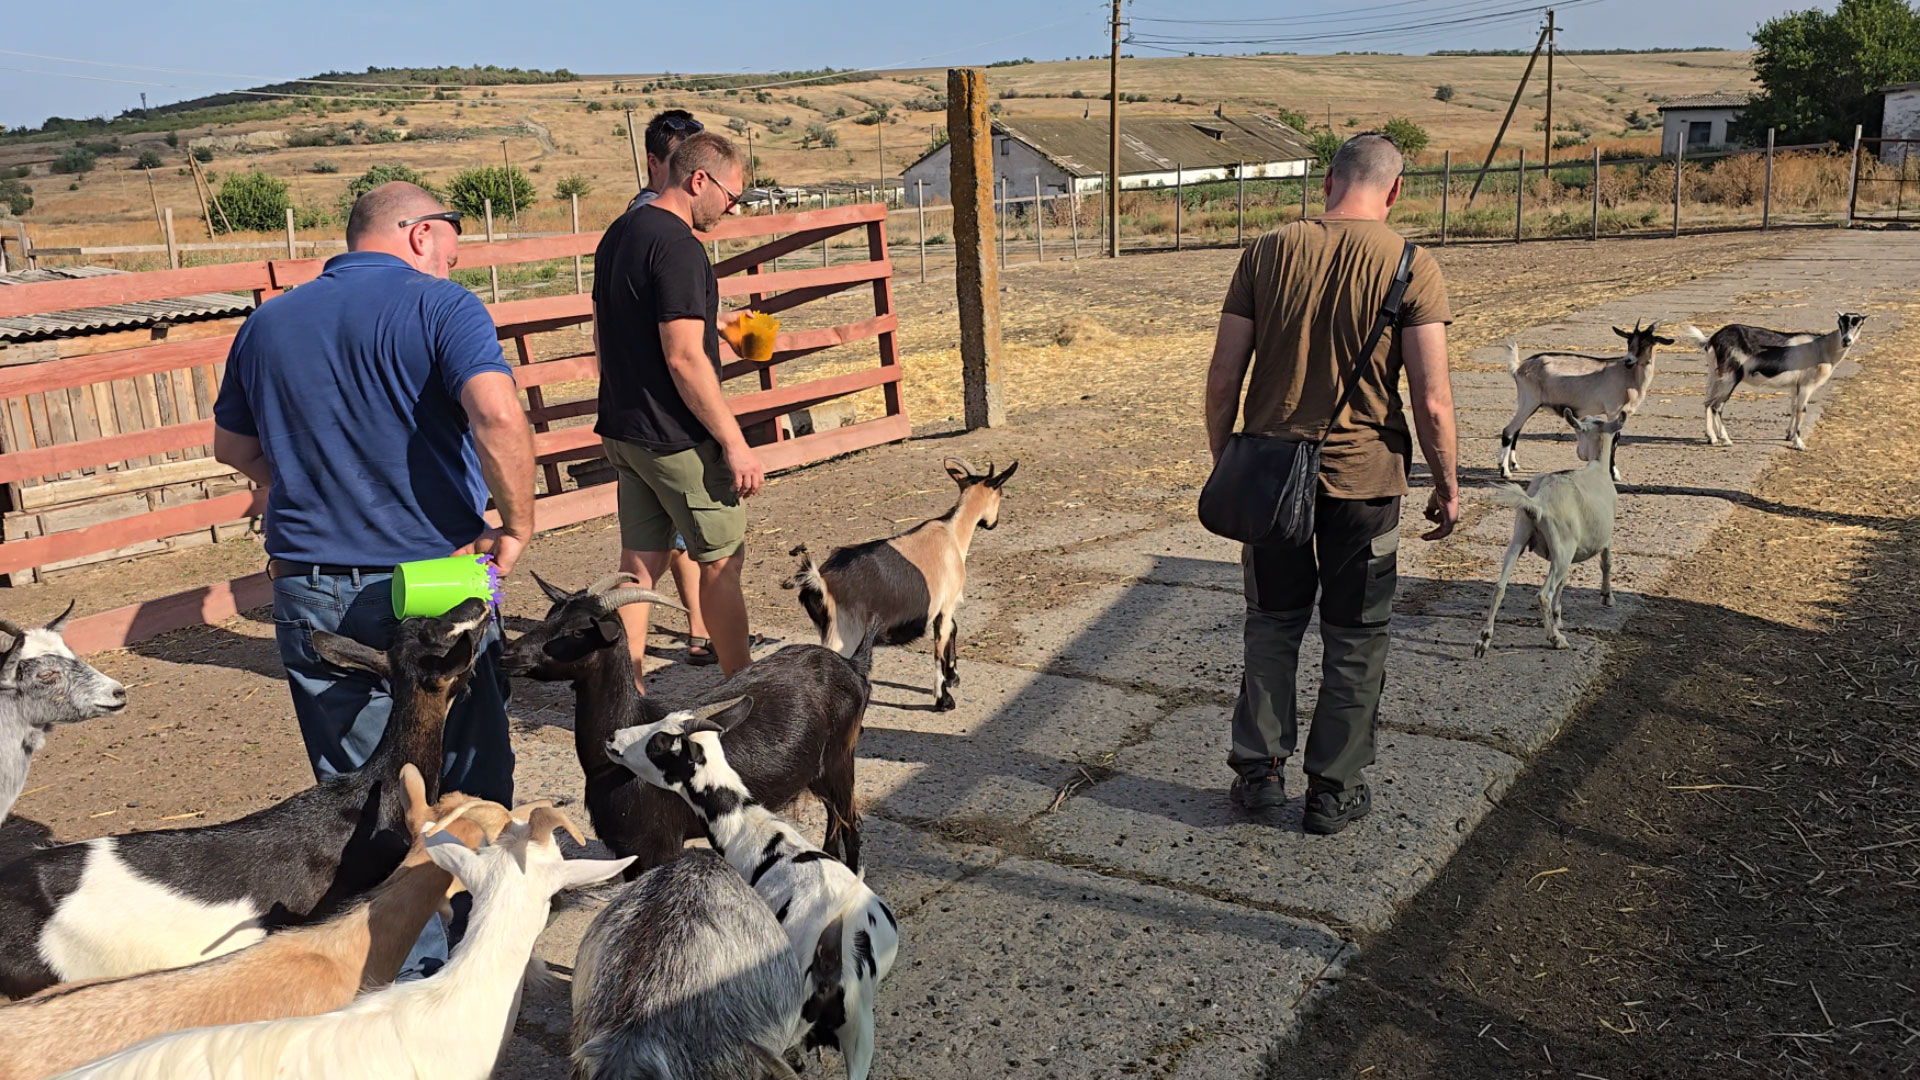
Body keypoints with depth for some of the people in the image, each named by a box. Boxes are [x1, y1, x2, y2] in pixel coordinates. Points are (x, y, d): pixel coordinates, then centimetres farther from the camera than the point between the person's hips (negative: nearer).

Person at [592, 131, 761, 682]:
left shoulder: (618, 234, 11)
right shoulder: (677, 246, -18)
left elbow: (604, 334, 20)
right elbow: (684, 359, -23)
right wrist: (736, 443, -19)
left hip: (624, 430, 9)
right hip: (676, 439, -9)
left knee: (639, 563, 11)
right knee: (721, 560, 5)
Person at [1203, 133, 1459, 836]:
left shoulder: (1268, 253, -3)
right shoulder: (1412, 268, -9)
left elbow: (1223, 376, -3)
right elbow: (1431, 401, -13)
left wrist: (1223, 460, 10)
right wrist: (1447, 488, 1)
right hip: (1364, 477, -2)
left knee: (1272, 623, 19)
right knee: (1354, 639, 12)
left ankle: (1257, 769, 24)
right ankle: (1334, 790, 21)